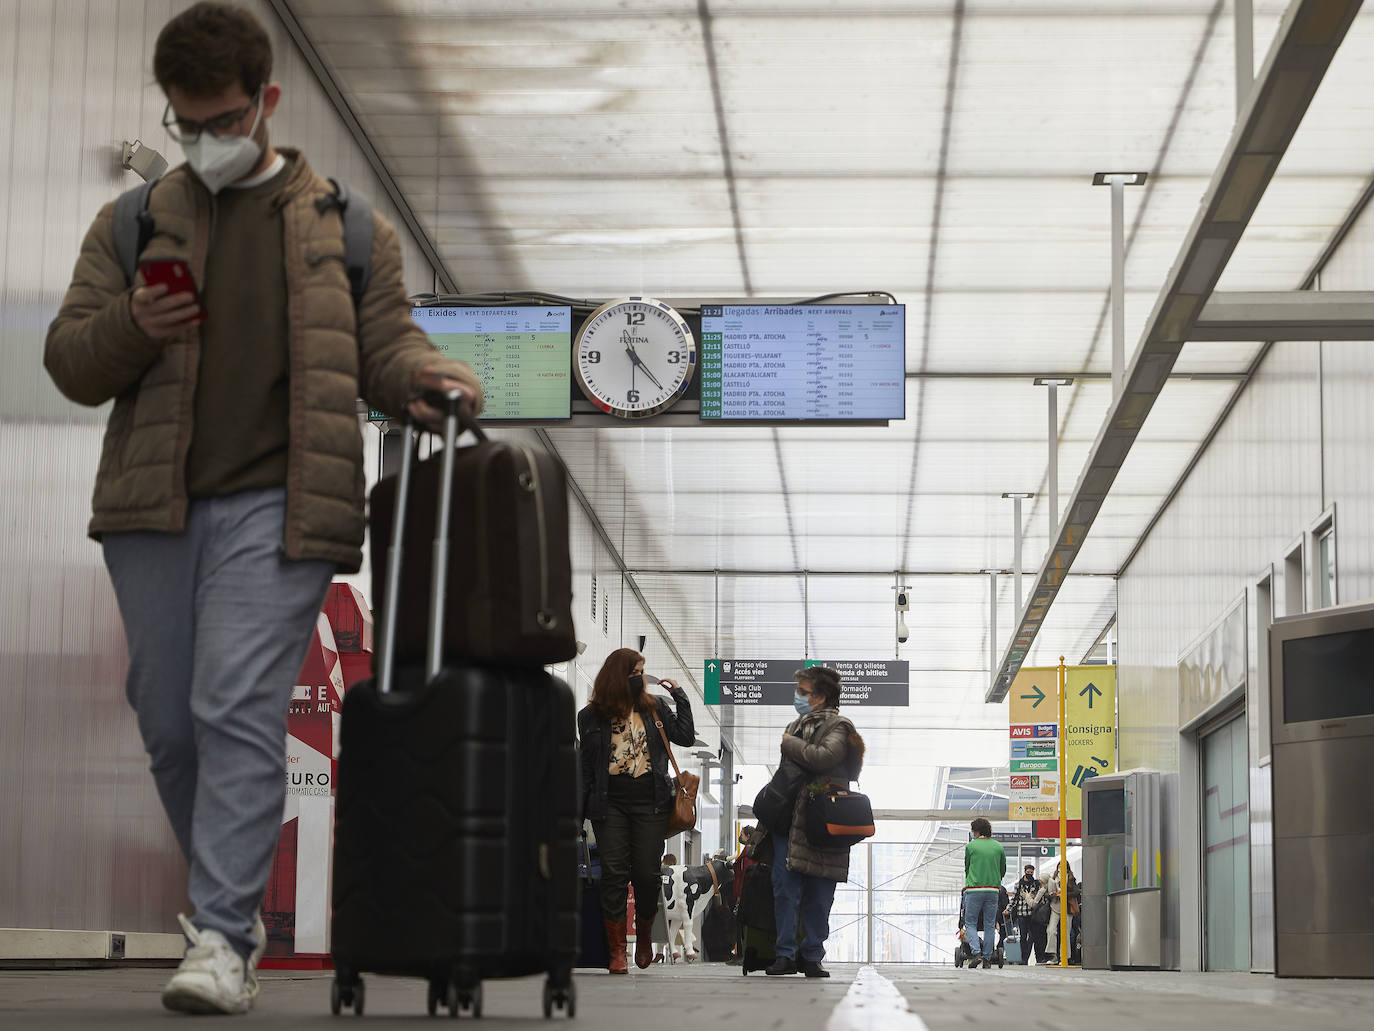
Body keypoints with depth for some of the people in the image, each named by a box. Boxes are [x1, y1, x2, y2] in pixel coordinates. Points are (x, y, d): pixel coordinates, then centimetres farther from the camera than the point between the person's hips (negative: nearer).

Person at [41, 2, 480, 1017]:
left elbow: (384, 340, 9)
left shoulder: (345, 227, 12)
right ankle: (234, 907, 25)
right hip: (152, 506, 4)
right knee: (170, 721, 8)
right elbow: (69, 362, 14)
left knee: (238, 709, -14)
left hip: (274, 508, -3)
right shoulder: (133, 226, 16)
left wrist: (423, 374, -15)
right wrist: (131, 327, -8)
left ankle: (222, 938, -13)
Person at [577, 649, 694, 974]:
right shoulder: (592, 716, 6)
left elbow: (686, 736, 4)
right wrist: (579, 809, 2)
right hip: (610, 803, -1)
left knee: (648, 873, 0)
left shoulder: (655, 708, 11)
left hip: (650, 801, 1)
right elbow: (585, 766, 7)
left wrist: (679, 696, 3)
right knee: (614, 873, -4)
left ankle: (644, 935, 25)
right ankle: (617, 950, 1)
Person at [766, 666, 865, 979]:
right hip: (788, 820, 5)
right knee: (785, 888, -4)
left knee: (818, 894, -1)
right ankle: (786, 954, -3)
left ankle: (812, 956, 5)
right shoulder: (796, 725, 20)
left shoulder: (838, 727, 0)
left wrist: (788, 743, -6)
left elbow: (822, 757, -20)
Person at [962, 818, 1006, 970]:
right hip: (993, 890, 3)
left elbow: (967, 868, 10)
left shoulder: (970, 846, 0)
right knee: (989, 925, 8)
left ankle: (975, 953, -14)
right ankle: (987, 959, 6)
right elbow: (1003, 869, 15)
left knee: (970, 923, 4)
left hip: (974, 890, -3)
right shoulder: (999, 847, 8)